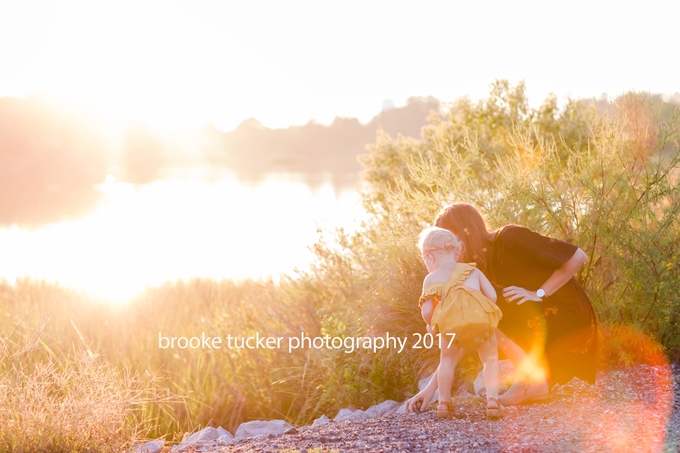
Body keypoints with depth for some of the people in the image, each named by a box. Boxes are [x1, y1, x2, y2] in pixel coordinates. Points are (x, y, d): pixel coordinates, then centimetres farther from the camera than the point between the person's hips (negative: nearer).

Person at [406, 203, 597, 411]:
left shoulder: (510, 238, -17)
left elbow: (578, 257, -17)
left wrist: (539, 294, -20)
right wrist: (432, 387, -7)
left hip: (569, 319, -8)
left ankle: (530, 378, -12)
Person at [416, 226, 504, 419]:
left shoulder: (431, 278, 26)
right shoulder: (473, 270, 32)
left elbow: (427, 310, 14)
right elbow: (492, 295, 20)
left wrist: (431, 326, 34)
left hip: (450, 322, -1)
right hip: (482, 318, 1)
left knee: (448, 359, 24)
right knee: (490, 358, 20)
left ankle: (444, 403, 25)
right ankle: (492, 400, 4)